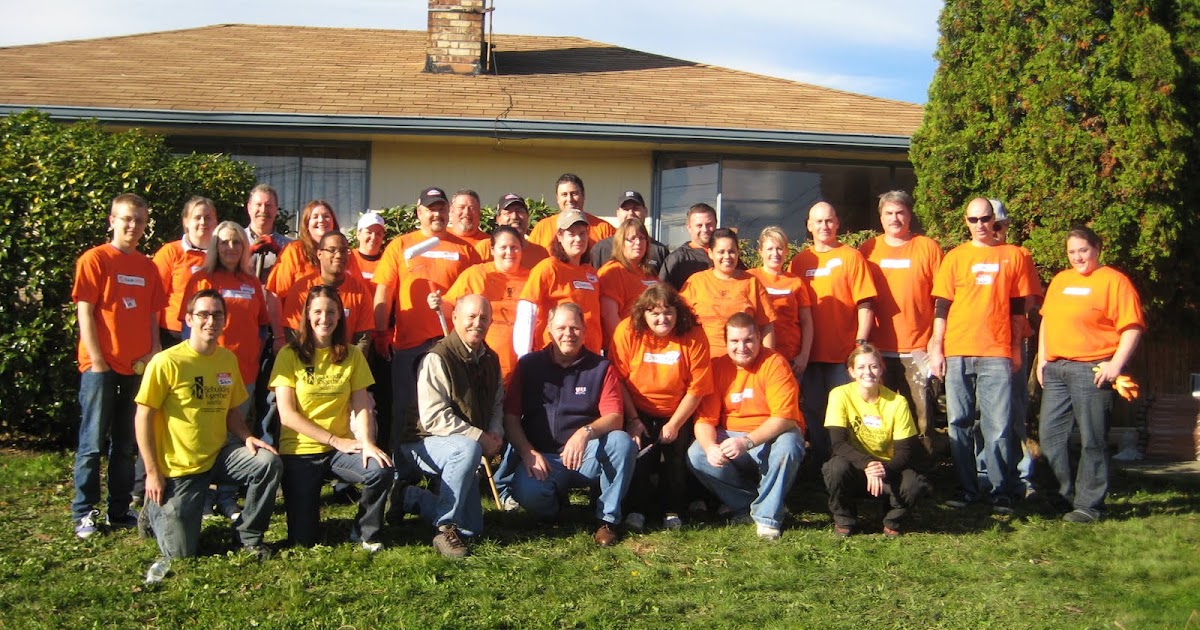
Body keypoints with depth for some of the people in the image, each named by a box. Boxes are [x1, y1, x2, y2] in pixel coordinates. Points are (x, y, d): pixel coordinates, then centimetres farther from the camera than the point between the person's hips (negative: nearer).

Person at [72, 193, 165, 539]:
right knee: (93, 442, 0)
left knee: (126, 444, 11)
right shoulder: (94, 259, -4)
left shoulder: (148, 267, 11)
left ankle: (120, 510, 20)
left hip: (138, 367, 5)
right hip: (102, 366, -5)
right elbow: (84, 312, -8)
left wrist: (154, 353, 2)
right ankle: (84, 513, 8)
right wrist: (97, 360, -12)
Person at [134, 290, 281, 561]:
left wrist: (247, 437, -9)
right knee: (180, 552, -5)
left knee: (269, 462, -23)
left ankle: (249, 535, -2)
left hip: (219, 456, 4)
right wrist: (152, 472, -12)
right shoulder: (166, 362, -14)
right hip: (177, 467, -4)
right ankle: (156, 508, 29)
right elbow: (143, 418, -10)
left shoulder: (228, 360, 3)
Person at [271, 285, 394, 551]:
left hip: (340, 449, 2)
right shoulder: (290, 355, -4)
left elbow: (362, 407, 0)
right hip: (299, 451, -2)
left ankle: (365, 533, -2)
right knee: (303, 541, -5)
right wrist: (336, 440, -14)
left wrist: (367, 442, -20)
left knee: (381, 470, -29)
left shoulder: (351, 355, 5)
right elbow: (287, 415, -9)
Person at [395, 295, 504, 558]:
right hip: (423, 444, -8)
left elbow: (497, 404, 15)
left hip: (465, 447, 8)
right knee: (468, 449, -40)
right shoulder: (438, 358, -19)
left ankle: (411, 498, 27)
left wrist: (496, 433, -7)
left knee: (471, 527, 5)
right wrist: (480, 437, -25)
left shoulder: (490, 359, 6)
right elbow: (433, 417, -26)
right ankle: (445, 529, -25)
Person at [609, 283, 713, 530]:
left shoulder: (694, 336, -13)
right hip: (637, 411, 0)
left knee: (678, 452, -14)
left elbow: (697, 388, -11)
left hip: (677, 414, 1)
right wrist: (632, 420, -15)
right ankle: (636, 508, -1)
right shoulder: (627, 331, -13)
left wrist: (674, 424, -14)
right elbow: (619, 380, -11)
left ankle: (672, 510, 10)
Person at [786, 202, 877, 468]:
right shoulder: (799, 262, 10)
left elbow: (865, 305, -3)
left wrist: (861, 344, -11)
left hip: (844, 354, -3)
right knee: (814, 413, 9)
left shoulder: (851, 257, 1)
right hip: (811, 354, 3)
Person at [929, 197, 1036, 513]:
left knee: (998, 426, -4)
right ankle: (967, 487, 12)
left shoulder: (1013, 256, 8)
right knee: (959, 424, 4)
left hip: (997, 354, -1)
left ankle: (1001, 491, 3)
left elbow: (1017, 307, 10)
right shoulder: (954, 257, 9)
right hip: (957, 354, 1)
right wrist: (936, 348, 1)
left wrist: (1016, 349, 7)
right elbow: (942, 306, 7)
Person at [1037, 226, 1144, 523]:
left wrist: (1116, 363, -17)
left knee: (1092, 440, -2)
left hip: (1092, 371, -7)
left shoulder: (1113, 280, -3)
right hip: (1055, 370, 7)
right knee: (1051, 436, 8)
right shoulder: (1060, 280, 18)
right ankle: (1067, 495, 21)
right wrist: (1042, 359, 15)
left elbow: (1132, 327, -9)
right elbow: (1046, 320, 23)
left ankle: (1089, 505, 5)